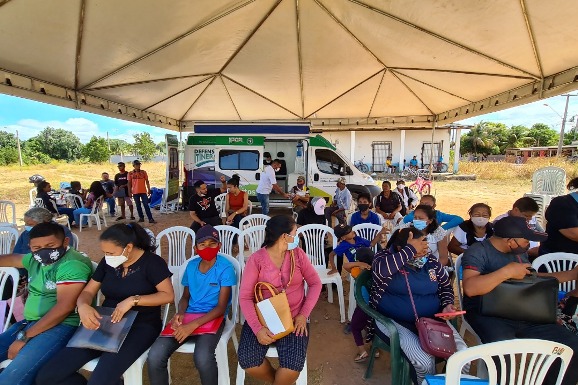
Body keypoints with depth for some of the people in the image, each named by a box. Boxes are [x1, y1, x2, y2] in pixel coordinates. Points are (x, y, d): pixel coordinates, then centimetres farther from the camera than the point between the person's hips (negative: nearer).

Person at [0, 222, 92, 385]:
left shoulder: (72, 264, -17)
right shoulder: (36, 259, 10)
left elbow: (64, 307, -22)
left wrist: (24, 336, -17)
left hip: (60, 326, -9)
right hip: (29, 323, 9)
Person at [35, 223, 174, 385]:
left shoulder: (152, 262, -10)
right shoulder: (107, 262, 8)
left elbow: (168, 295, -14)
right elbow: (88, 291, 11)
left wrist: (133, 300, -24)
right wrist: (83, 306, -13)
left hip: (140, 326, -6)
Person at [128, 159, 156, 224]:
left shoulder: (143, 172, 1)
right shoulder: (130, 173, 1)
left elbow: (147, 181, 5)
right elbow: (129, 183, 6)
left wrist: (149, 190, 1)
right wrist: (129, 192, 2)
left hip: (143, 192, -1)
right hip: (135, 192, 1)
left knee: (146, 205, -5)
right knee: (138, 206, 9)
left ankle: (150, 219, -7)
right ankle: (141, 217, 21)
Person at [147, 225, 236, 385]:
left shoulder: (225, 268, -11)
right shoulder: (191, 265, 6)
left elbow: (221, 307, -13)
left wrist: (193, 325, -23)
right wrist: (180, 313, -5)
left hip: (213, 318, -4)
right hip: (188, 316, 5)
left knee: (203, 358, -33)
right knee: (154, 356, -19)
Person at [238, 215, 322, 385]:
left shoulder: (298, 254, -1)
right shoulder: (256, 259, -10)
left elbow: (315, 283, 1)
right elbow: (245, 297, -11)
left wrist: (303, 314, -10)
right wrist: (257, 328, -22)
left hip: (294, 318, 1)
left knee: (293, 364, -22)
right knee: (247, 361, -20)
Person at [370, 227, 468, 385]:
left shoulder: (431, 261, 5)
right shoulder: (385, 256, -10)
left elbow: (446, 286, 18)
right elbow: (381, 270, -34)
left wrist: (447, 304, -4)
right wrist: (411, 249, -27)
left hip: (432, 319, 5)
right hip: (395, 321, -5)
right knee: (425, 362, -25)